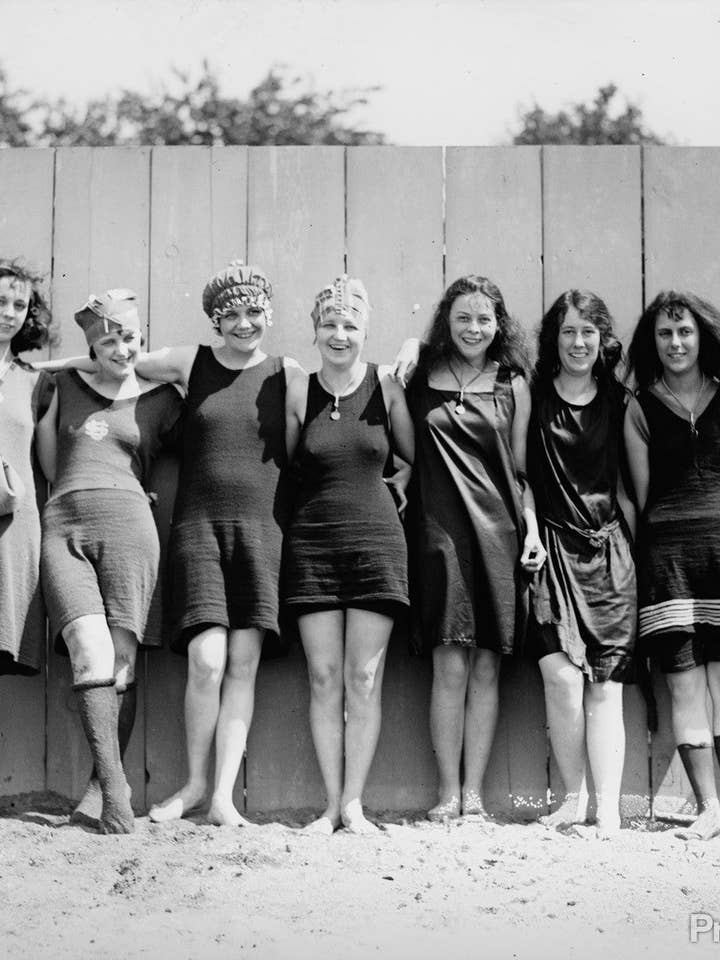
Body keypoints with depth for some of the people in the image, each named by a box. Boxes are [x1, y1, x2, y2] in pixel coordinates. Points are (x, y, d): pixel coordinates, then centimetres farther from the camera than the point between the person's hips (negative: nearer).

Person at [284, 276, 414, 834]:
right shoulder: (299, 394, 2)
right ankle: (332, 805, 6)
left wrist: (390, 490, 1)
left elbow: (415, 458, 8)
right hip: (312, 542, 1)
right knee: (324, 678, 0)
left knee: (364, 678, -2)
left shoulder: (386, 387, 0)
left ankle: (354, 803, 3)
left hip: (376, 538, -1)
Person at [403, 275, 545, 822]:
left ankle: (474, 793, 5)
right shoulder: (422, 378, 8)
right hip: (441, 530, -1)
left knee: (486, 666, 1)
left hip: (498, 531, 1)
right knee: (450, 665, -7)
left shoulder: (512, 384, 10)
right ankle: (448, 793, -1)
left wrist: (532, 529, 3)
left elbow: (521, 468, 10)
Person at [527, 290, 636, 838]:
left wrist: (639, 547, 10)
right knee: (562, 677, -13)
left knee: (605, 685, -4)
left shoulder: (617, 402, 11)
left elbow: (626, 486, 15)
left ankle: (609, 808, -4)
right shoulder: (533, 396, 5)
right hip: (553, 546, -2)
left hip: (608, 548, 2)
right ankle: (574, 797, 0)